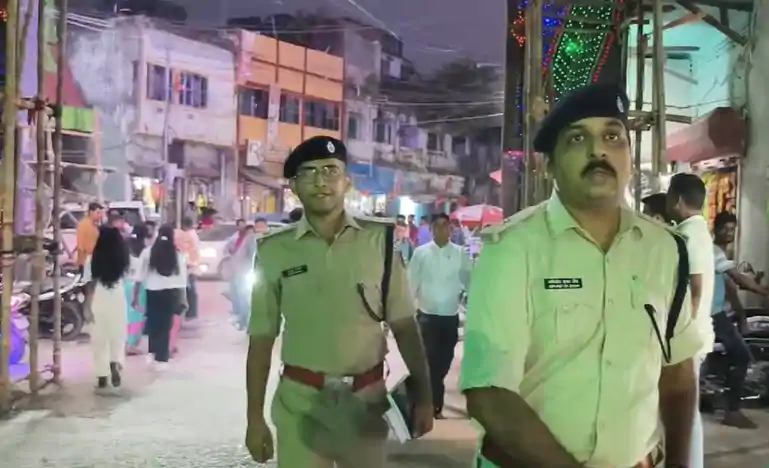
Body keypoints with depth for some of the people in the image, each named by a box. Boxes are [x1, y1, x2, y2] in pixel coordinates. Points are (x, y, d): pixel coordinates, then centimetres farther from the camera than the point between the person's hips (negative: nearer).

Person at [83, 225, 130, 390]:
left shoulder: (92, 260, -6)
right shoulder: (122, 259, -2)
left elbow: (90, 285, -7)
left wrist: (88, 306, -4)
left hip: (99, 302, -1)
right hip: (118, 300, 1)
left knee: (100, 339, 9)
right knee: (118, 336, 16)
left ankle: (102, 376, 11)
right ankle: (115, 363, -8)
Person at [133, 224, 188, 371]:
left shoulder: (148, 252, -1)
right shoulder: (178, 254, -2)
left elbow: (140, 277, -1)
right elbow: (182, 279, -1)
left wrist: (136, 295, 6)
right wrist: (183, 299, 6)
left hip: (153, 292, 1)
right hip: (171, 293, -1)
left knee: (153, 323, 18)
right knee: (166, 325, 5)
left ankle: (152, 353, 13)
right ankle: (161, 359, 7)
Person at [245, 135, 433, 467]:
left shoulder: (379, 240, -4)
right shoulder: (274, 250, -3)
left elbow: (404, 325, 0)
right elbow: (261, 339, 1)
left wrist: (423, 395, -3)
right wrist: (255, 417, 1)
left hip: (366, 398, 1)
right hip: (300, 401, 0)